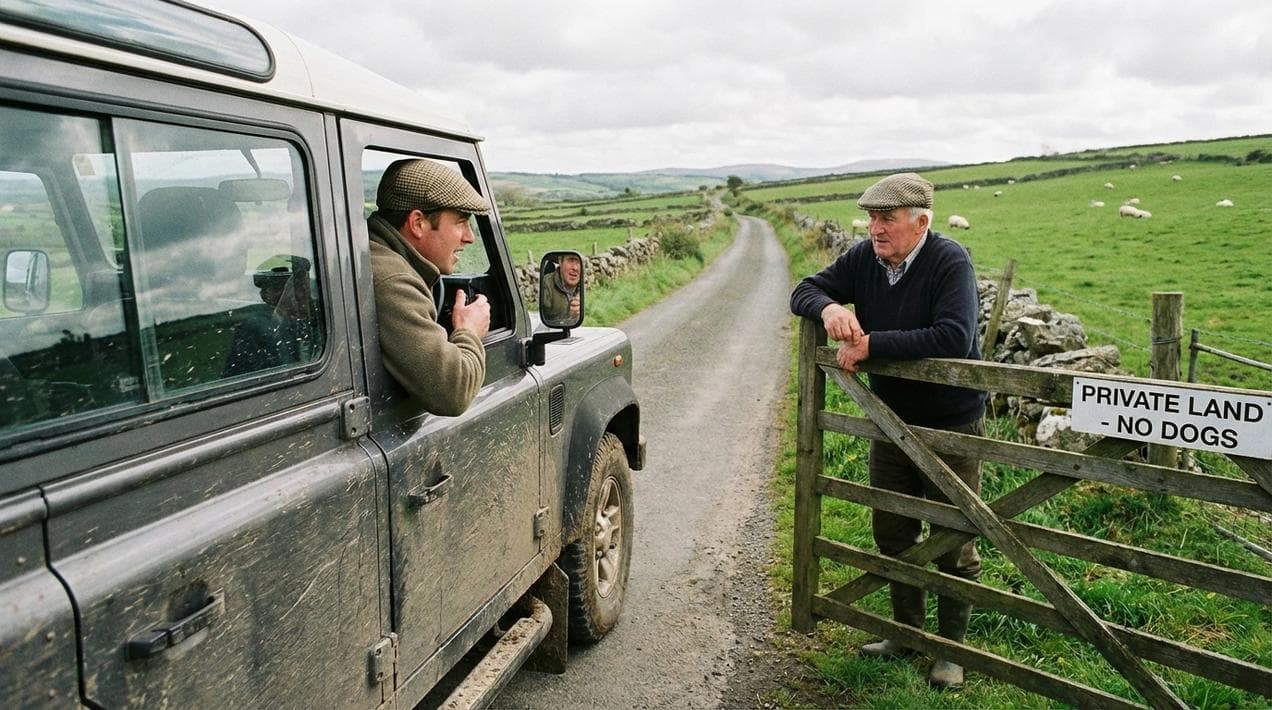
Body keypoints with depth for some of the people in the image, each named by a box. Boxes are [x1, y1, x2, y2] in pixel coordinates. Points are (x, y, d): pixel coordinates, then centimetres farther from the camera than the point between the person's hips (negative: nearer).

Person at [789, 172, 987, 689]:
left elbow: (954, 338, -34)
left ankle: (952, 647, 27)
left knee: (954, 542, 7)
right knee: (892, 532, 17)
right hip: (891, 420, 6)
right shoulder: (864, 258, -4)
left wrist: (871, 344, -31)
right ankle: (907, 629, 37)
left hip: (951, 427, -6)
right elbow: (804, 292, 0)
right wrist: (829, 307, -24)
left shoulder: (949, 261, -22)